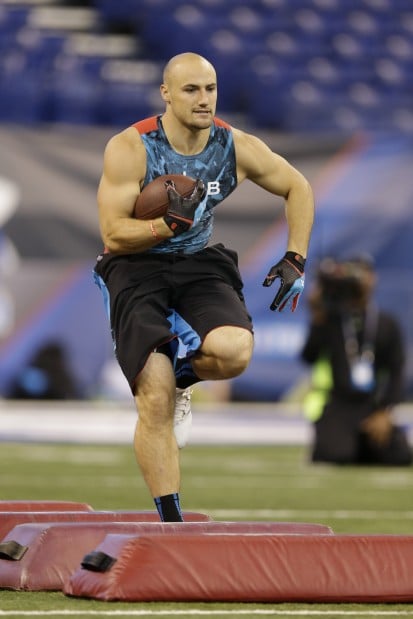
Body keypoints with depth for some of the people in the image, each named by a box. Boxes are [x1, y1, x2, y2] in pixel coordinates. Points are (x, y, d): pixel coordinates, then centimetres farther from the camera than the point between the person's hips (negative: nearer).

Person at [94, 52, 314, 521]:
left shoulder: (237, 148, -6)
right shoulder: (129, 149, -16)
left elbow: (297, 187, 11)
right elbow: (113, 236, -17)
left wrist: (295, 260, 4)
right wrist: (170, 224, -32)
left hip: (199, 266, 3)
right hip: (136, 270, -3)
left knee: (235, 352, -29)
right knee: (155, 403, -17)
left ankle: (175, 376, 7)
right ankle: (170, 520, -8)